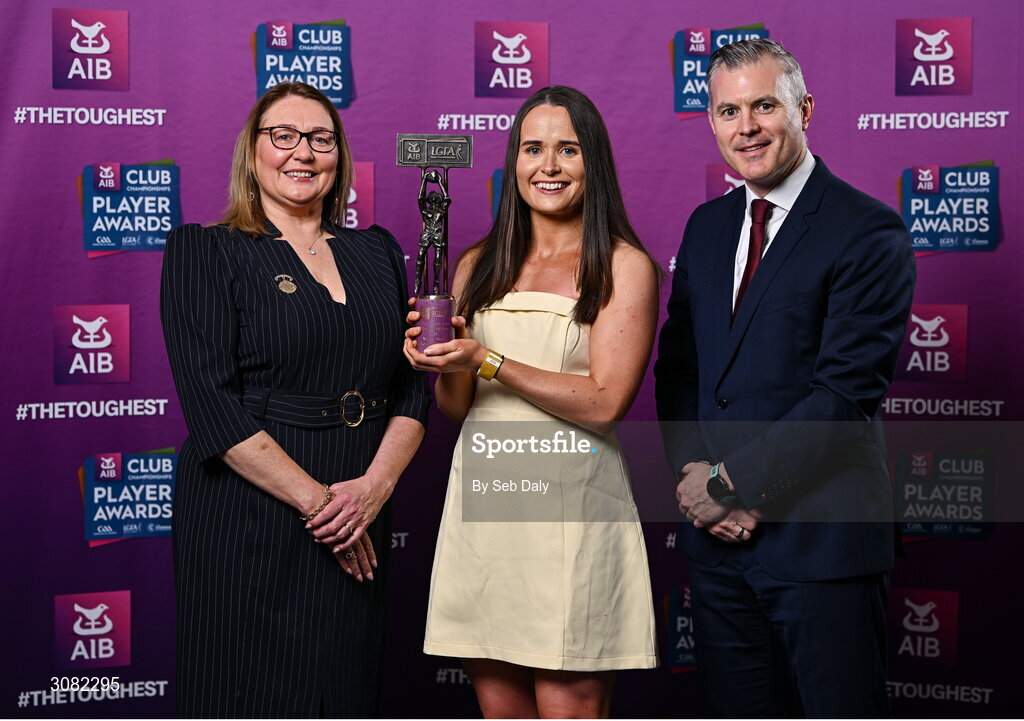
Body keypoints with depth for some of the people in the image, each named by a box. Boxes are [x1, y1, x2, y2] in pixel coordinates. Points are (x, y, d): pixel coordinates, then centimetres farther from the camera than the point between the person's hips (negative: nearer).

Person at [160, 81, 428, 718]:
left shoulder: (376, 251, 13)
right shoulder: (205, 250, -1)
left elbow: (415, 386, 7)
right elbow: (212, 403, -12)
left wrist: (375, 485, -9)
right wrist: (316, 500, -15)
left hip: (359, 530, 4)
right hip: (247, 525, -4)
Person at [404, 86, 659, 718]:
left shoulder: (624, 265, 0)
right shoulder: (480, 266, 13)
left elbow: (606, 402, -10)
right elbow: (457, 407, 15)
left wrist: (488, 362, -14)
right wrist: (442, 364, -7)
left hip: (570, 505, -4)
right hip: (482, 500, 4)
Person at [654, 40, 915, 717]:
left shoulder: (870, 231, -9)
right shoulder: (706, 226, 13)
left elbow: (848, 391, -16)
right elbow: (678, 364, 12)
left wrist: (731, 481, -15)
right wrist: (697, 475, -4)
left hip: (822, 535, -6)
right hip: (719, 534, 6)